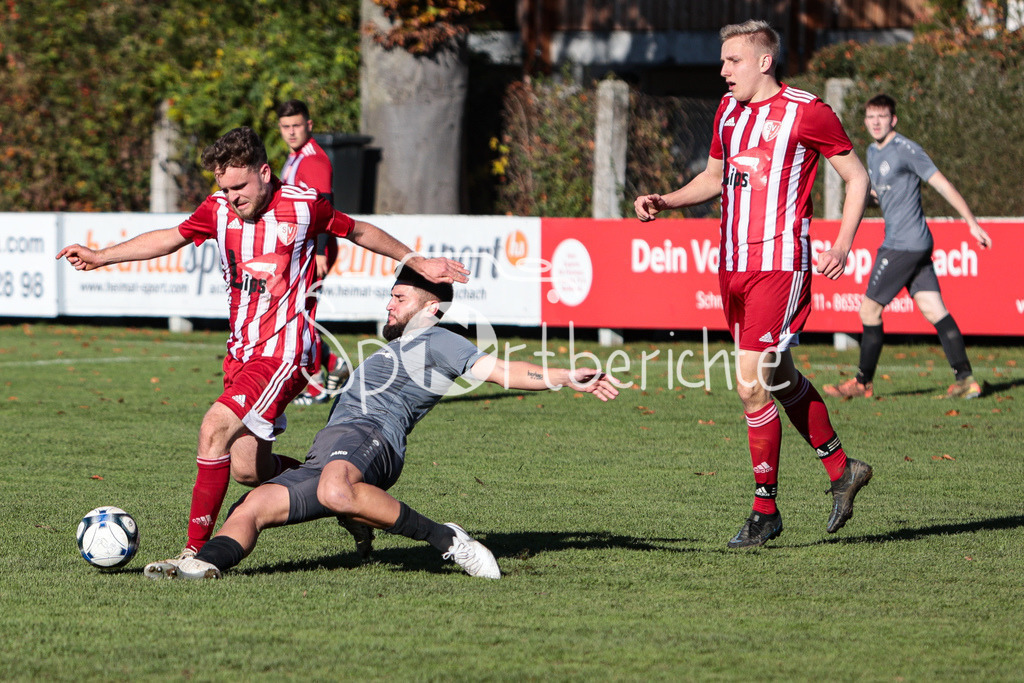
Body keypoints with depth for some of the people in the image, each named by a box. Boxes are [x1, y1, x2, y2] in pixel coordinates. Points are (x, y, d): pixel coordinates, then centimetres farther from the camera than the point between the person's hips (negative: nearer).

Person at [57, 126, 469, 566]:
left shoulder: (302, 206, -9)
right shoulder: (219, 209, 2)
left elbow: (358, 232, 7)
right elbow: (170, 238, 14)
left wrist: (418, 263, 14)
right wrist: (100, 257, 5)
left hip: (285, 352, -6)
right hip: (241, 350, 6)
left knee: (215, 427, -22)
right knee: (247, 469, 3)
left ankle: (198, 550, -18)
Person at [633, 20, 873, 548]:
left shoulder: (805, 112, -8)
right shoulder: (729, 110, 13)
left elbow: (856, 177, -1)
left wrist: (842, 246, -10)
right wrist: (665, 202, 9)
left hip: (779, 265, -7)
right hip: (733, 266, 8)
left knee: (753, 384, -13)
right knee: (780, 380, 15)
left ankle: (765, 511, -2)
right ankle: (842, 470, 32)